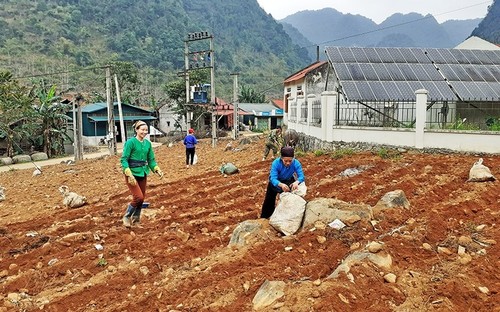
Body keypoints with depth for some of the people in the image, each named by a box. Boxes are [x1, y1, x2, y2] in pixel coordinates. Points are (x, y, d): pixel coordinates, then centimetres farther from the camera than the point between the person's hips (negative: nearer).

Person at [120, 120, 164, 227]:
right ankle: (127, 216, 11)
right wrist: (129, 174, -24)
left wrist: (157, 170, -4)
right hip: (132, 173, -6)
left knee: (142, 198, 11)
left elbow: (151, 160, 12)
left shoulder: (148, 143, 5)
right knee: (138, 197, -13)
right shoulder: (130, 142, -12)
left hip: (143, 174, 6)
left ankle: (136, 219, 31)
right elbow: (124, 159, -14)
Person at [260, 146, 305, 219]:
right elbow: (273, 179, -44)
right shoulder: (276, 163, -38)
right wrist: (281, 185, -66)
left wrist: (296, 182, -60)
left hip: (288, 181, 1)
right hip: (275, 182, -1)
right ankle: (264, 218, 30)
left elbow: (301, 176, -36)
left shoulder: (296, 163, -33)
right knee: (269, 201, 10)